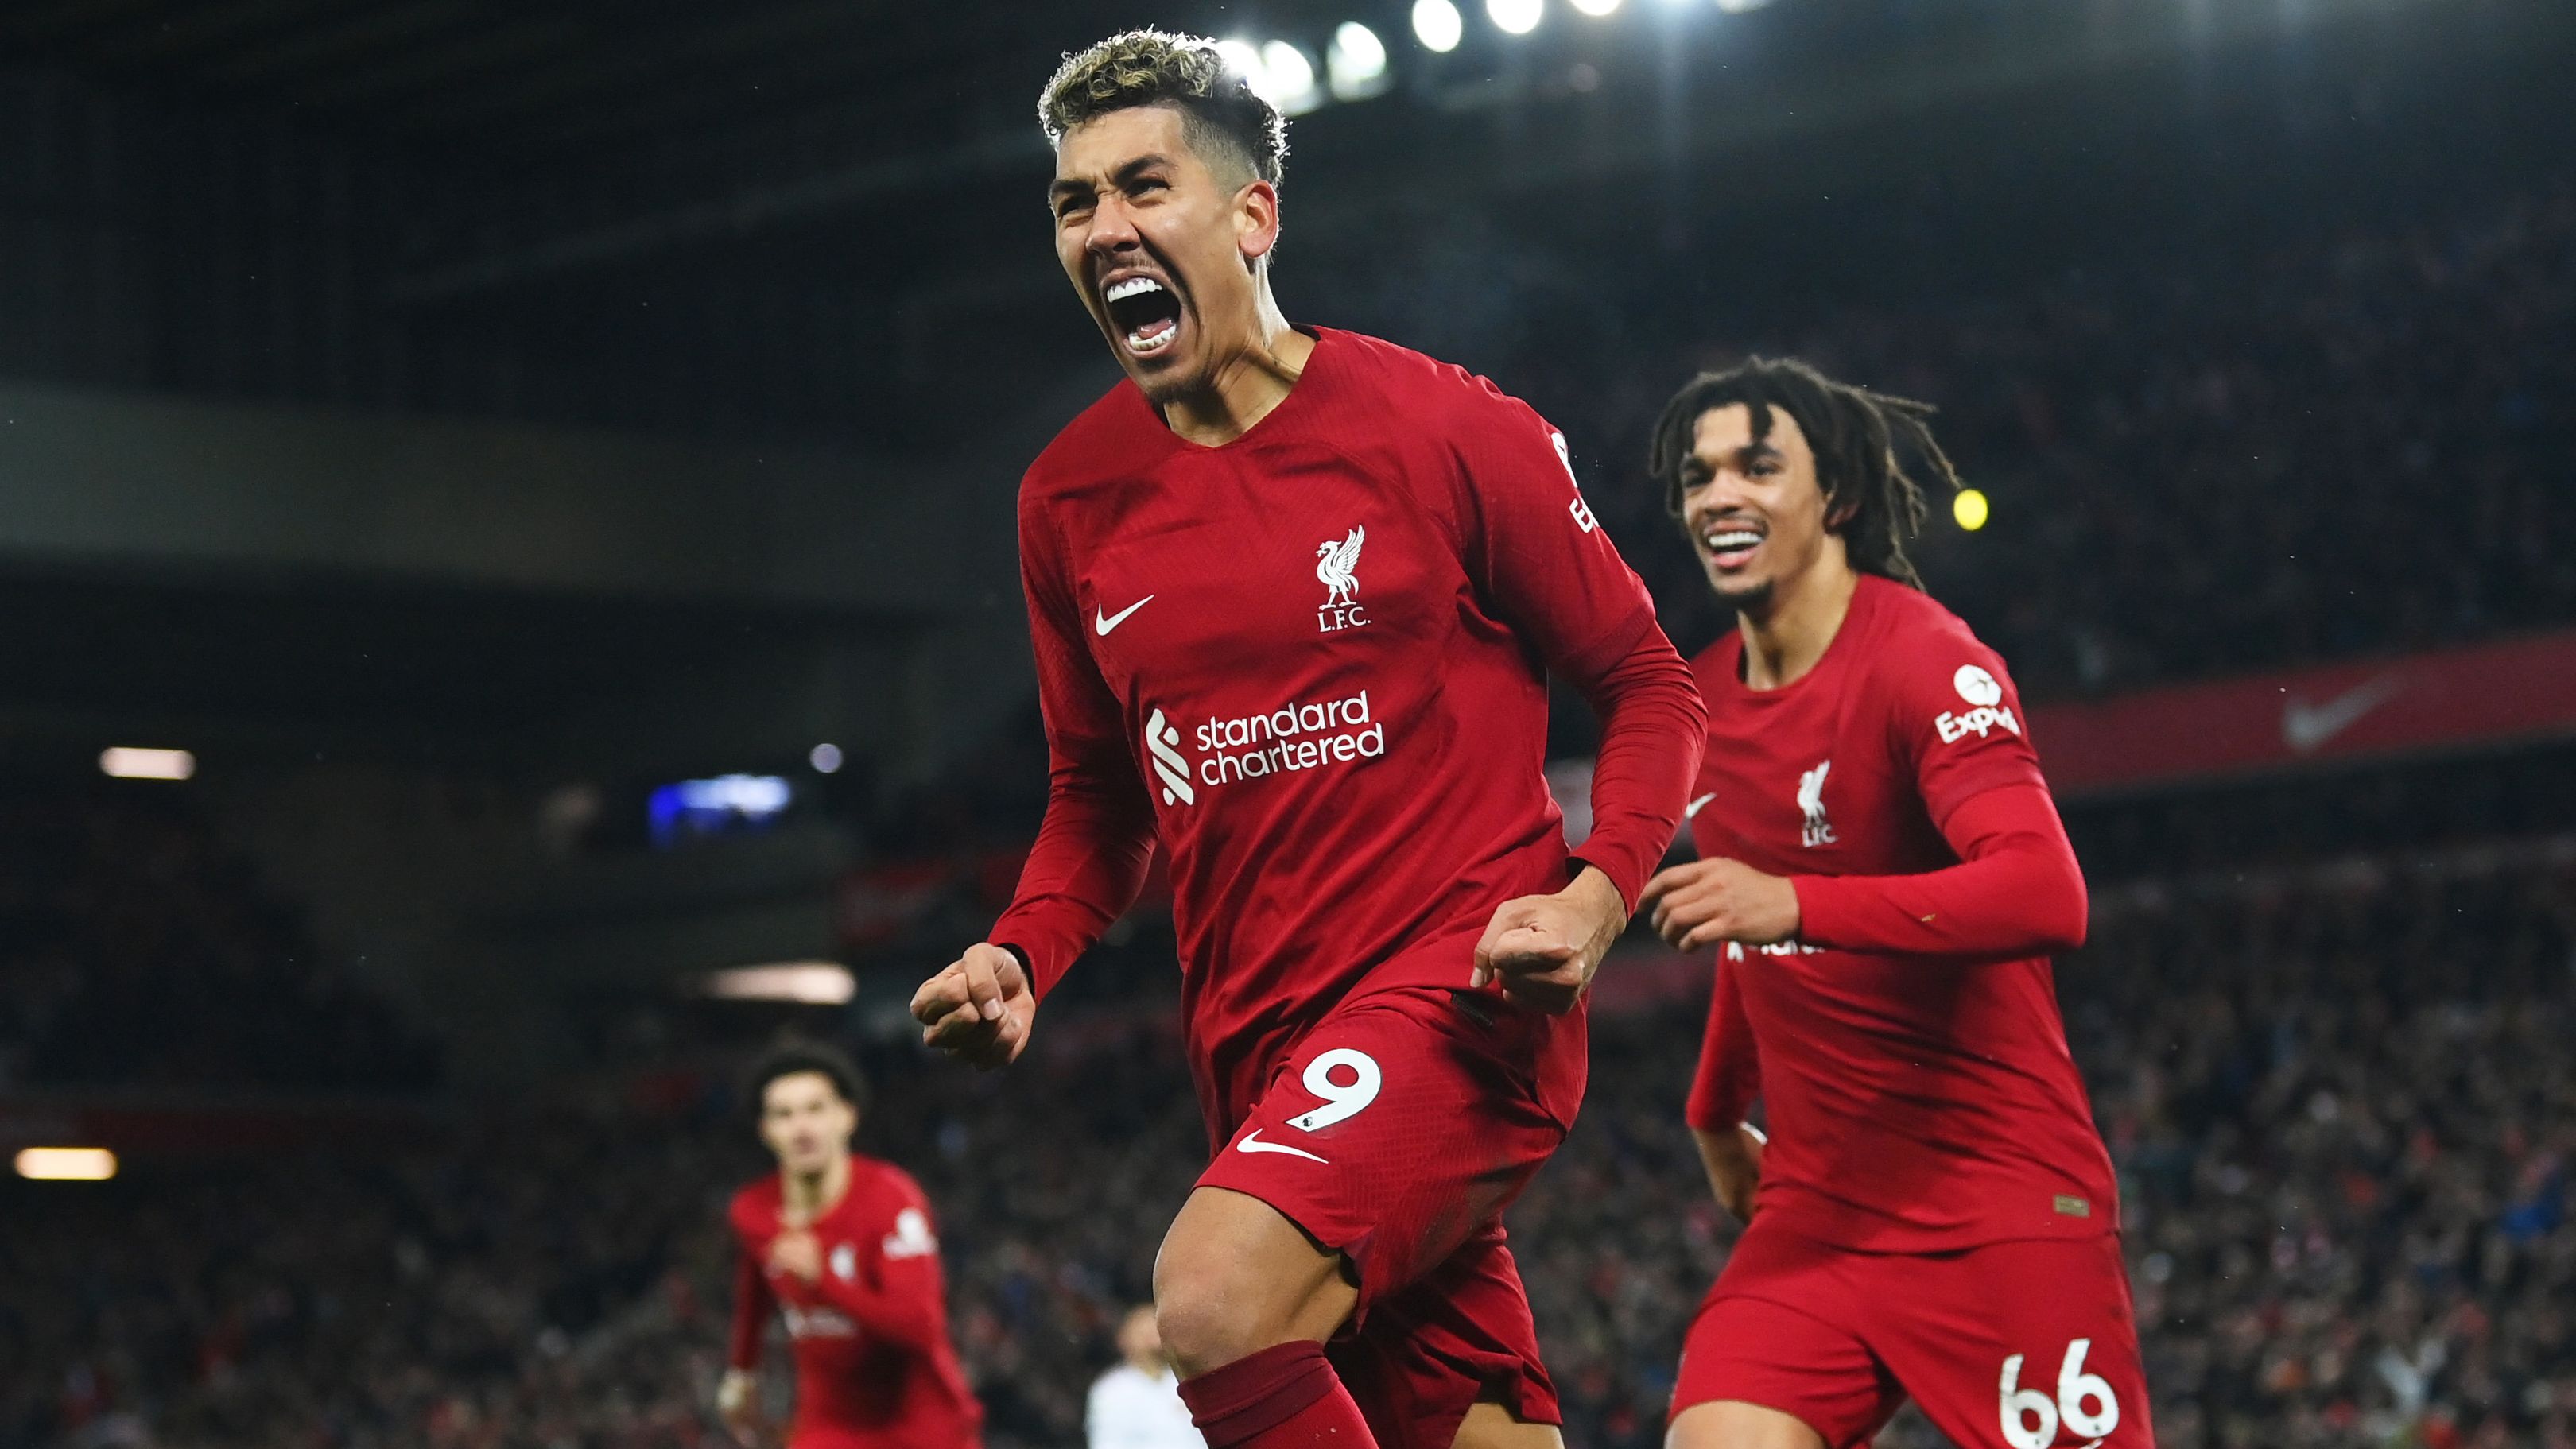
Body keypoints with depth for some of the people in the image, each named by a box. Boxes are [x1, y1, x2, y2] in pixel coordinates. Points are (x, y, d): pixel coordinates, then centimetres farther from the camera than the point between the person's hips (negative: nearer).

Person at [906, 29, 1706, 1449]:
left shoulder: (1444, 428, -6)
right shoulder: (1071, 498, 9)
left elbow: (1647, 683, 1)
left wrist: (1594, 896, -16)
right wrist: (1020, 959, 1)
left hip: (1460, 990, -5)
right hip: (1259, 1044, 5)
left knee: (1215, 1302, -29)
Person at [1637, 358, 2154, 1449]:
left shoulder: (1922, 660, -12)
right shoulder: (1706, 695, 11)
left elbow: (2045, 896, -28)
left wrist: (1794, 905, -37)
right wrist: (1717, 1111, 38)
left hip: (2003, 1204, -6)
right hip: (1818, 1206, 6)